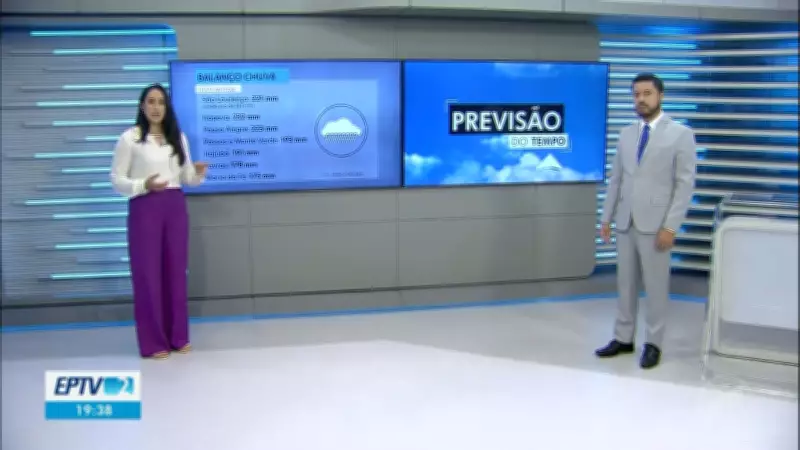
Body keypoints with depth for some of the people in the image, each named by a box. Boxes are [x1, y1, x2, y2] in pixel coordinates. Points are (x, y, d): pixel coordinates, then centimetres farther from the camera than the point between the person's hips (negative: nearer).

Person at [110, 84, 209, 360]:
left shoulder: (178, 137, 10)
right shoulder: (129, 138, -4)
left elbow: (187, 178, 13)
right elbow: (116, 180, -4)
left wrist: (199, 173, -9)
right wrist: (144, 185, -21)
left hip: (176, 208, 5)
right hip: (144, 209, -4)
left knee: (176, 272, 9)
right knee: (148, 274, -1)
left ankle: (178, 336, 20)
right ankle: (152, 342, 8)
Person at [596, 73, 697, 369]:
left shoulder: (681, 134, -4)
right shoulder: (626, 134, 11)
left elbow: (685, 184, -9)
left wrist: (670, 226, -15)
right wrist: (606, 218, 8)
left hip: (655, 224, -5)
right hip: (625, 222, 5)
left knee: (656, 286, 3)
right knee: (625, 283, 10)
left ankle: (653, 344, 14)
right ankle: (623, 338, 20)